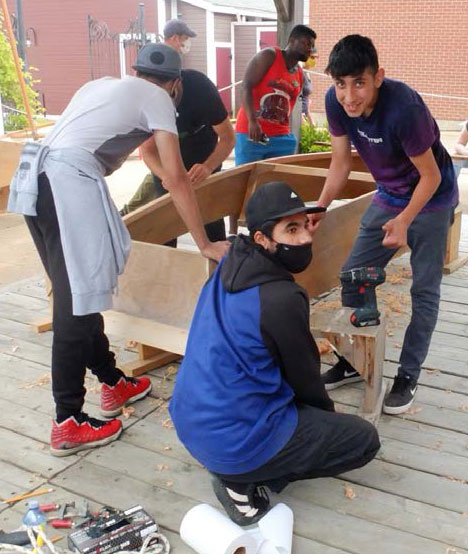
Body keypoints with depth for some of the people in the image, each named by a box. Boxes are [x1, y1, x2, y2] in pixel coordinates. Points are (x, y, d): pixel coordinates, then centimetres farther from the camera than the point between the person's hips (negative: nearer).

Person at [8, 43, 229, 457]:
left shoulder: (103, 84, 29)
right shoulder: (158, 98, 8)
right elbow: (176, 178, 1)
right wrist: (204, 244, 6)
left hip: (35, 175, 8)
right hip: (70, 180, -8)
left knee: (76, 292, 14)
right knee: (76, 303, -5)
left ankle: (113, 384, 28)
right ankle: (68, 423, 1)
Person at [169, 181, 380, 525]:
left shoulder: (230, 265, 0)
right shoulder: (282, 300, -24)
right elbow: (303, 379, -7)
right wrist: (330, 413, 13)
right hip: (235, 442, -9)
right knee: (366, 440, 5)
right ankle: (244, 480, -2)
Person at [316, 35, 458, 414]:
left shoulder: (404, 108, -35)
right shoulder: (336, 102, -18)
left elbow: (431, 177, -23)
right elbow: (341, 163, -5)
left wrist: (404, 221, -33)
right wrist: (319, 208, -15)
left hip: (430, 199, -6)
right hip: (388, 197, 6)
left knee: (425, 289, -2)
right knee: (353, 277, 5)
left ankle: (408, 375, 12)